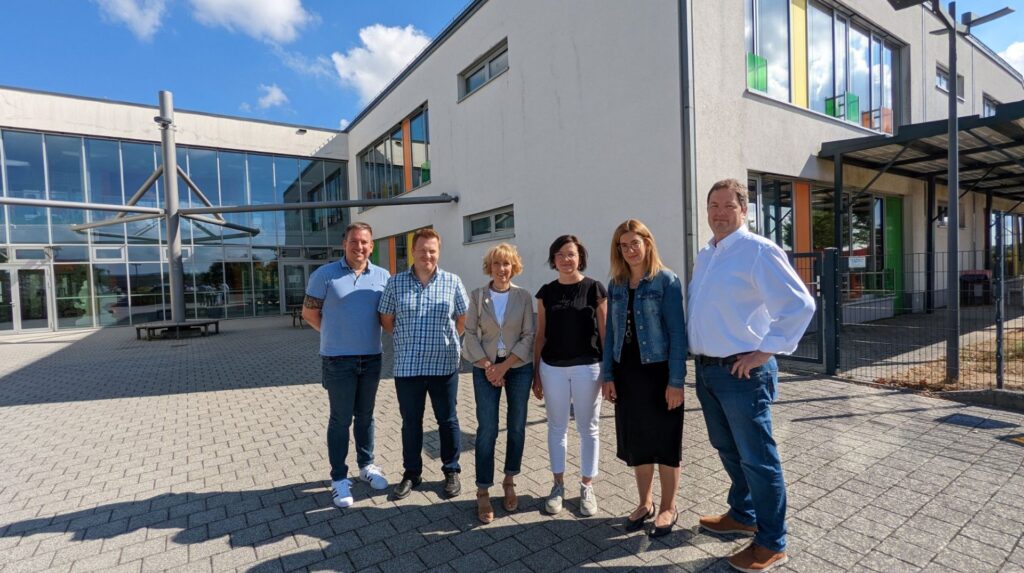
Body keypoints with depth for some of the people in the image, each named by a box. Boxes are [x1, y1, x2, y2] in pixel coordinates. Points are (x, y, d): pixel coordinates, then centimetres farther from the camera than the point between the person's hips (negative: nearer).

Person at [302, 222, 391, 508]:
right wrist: (335, 334, 4)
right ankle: (339, 478, 20)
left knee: (365, 416, 16)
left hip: (372, 358, 3)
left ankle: (366, 465, 34)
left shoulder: (383, 277, 1)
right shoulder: (325, 274, -5)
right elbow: (309, 312, 1)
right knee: (340, 419, 6)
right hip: (338, 360, -3)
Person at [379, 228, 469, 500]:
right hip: (407, 366, 1)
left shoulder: (452, 282, -1)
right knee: (410, 422, 14)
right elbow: (386, 320, 8)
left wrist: (445, 340, 4)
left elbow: (462, 319, 5)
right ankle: (411, 473, 32)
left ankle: (451, 471, 29)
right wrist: (407, 339, 6)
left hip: (444, 365, -1)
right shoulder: (396, 282, 1)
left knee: (448, 420, 11)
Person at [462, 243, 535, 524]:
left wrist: (504, 365, -11)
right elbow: (471, 334, -1)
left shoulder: (523, 296, -2)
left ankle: (510, 482, 28)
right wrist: (488, 367, -10)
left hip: (518, 367, 1)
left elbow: (528, 335, -4)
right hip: (485, 368, -1)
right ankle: (483, 492, 13)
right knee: (487, 430, -1)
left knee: (517, 427, 8)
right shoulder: (477, 296, 0)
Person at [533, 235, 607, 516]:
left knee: (588, 428, 9)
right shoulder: (546, 292, 4)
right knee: (557, 427, 12)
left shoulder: (594, 289, -3)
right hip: (553, 367, 2)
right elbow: (541, 335, 8)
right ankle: (558, 485, 28)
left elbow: (605, 332, -2)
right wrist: (536, 372, 6)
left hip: (587, 367, -2)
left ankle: (587, 487, 26)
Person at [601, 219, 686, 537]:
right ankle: (645, 502, 34)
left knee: (664, 440, 10)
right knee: (636, 441, 15)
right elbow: (611, 332, 8)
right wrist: (607, 375, 4)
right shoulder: (616, 285, 7)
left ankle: (668, 507, 29)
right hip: (626, 372, 5)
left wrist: (676, 380, -14)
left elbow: (677, 332, -10)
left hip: (658, 371, -5)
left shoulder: (666, 280, -7)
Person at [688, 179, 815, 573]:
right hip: (706, 368, 8)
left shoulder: (758, 250, -13)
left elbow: (800, 305, -18)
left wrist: (765, 351, -17)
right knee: (727, 449, 22)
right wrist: (700, 358, 13)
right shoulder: (704, 256, 12)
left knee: (756, 458, 5)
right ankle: (742, 514, 42)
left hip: (741, 371, -8)